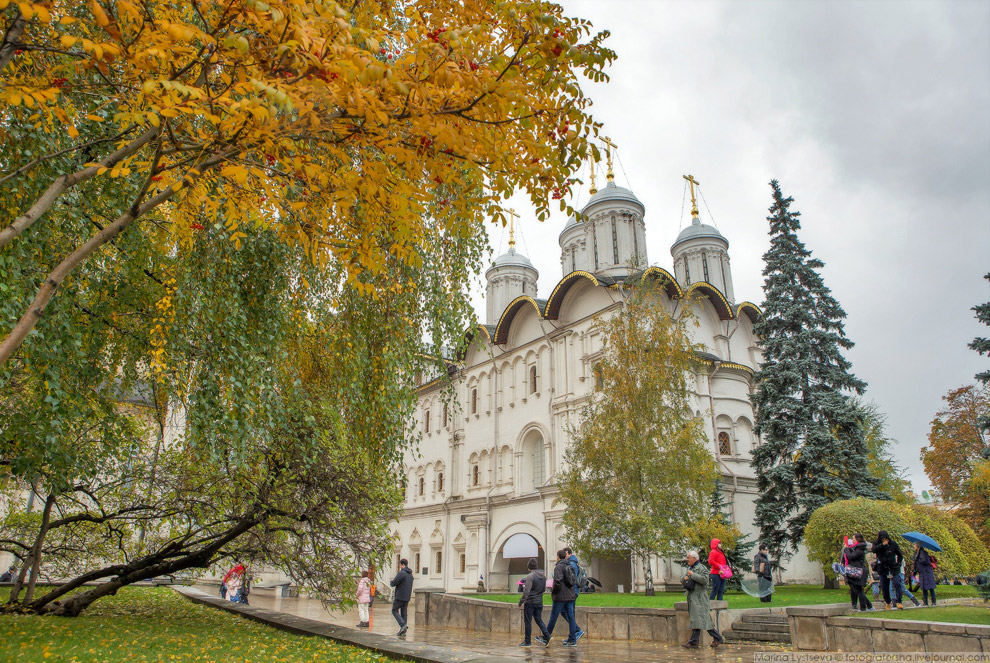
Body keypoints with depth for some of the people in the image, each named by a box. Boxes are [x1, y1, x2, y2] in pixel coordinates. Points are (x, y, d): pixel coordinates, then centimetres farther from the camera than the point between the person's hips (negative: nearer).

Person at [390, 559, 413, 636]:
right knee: (404, 613, 10)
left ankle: (403, 624, -12)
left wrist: (391, 581, 7)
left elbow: (393, 583, -16)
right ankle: (403, 631, 9)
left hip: (400, 596, -8)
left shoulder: (401, 573, -15)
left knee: (394, 610, 4)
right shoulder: (410, 574, 13)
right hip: (407, 597, 8)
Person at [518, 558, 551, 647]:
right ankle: (547, 636, 0)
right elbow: (544, 589, 16)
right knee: (539, 620, 14)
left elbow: (526, 591, -20)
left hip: (530, 602, -7)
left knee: (528, 621, 5)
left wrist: (521, 601, -12)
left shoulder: (530, 576, -17)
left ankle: (527, 641, 11)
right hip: (539, 602, 7)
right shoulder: (543, 575, 6)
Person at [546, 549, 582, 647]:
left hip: (560, 596, -7)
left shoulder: (559, 566, -12)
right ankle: (572, 640, 5)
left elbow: (558, 581, -23)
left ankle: (546, 637, 11)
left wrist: (553, 592, -10)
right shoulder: (570, 566, 13)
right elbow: (575, 581, 17)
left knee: (553, 617, 2)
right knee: (570, 617, 6)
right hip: (570, 596, 7)